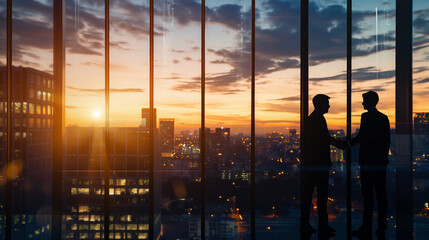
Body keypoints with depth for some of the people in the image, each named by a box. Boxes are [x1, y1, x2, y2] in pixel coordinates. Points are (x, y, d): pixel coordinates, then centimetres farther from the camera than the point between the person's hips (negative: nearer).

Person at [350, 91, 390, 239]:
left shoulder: (366, 116, -9)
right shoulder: (384, 118, 11)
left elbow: (362, 136, -15)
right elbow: (387, 140, 13)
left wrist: (349, 143, 1)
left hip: (368, 162, -6)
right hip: (381, 162, 7)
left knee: (368, 196, -3)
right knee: (381, 195, 9)